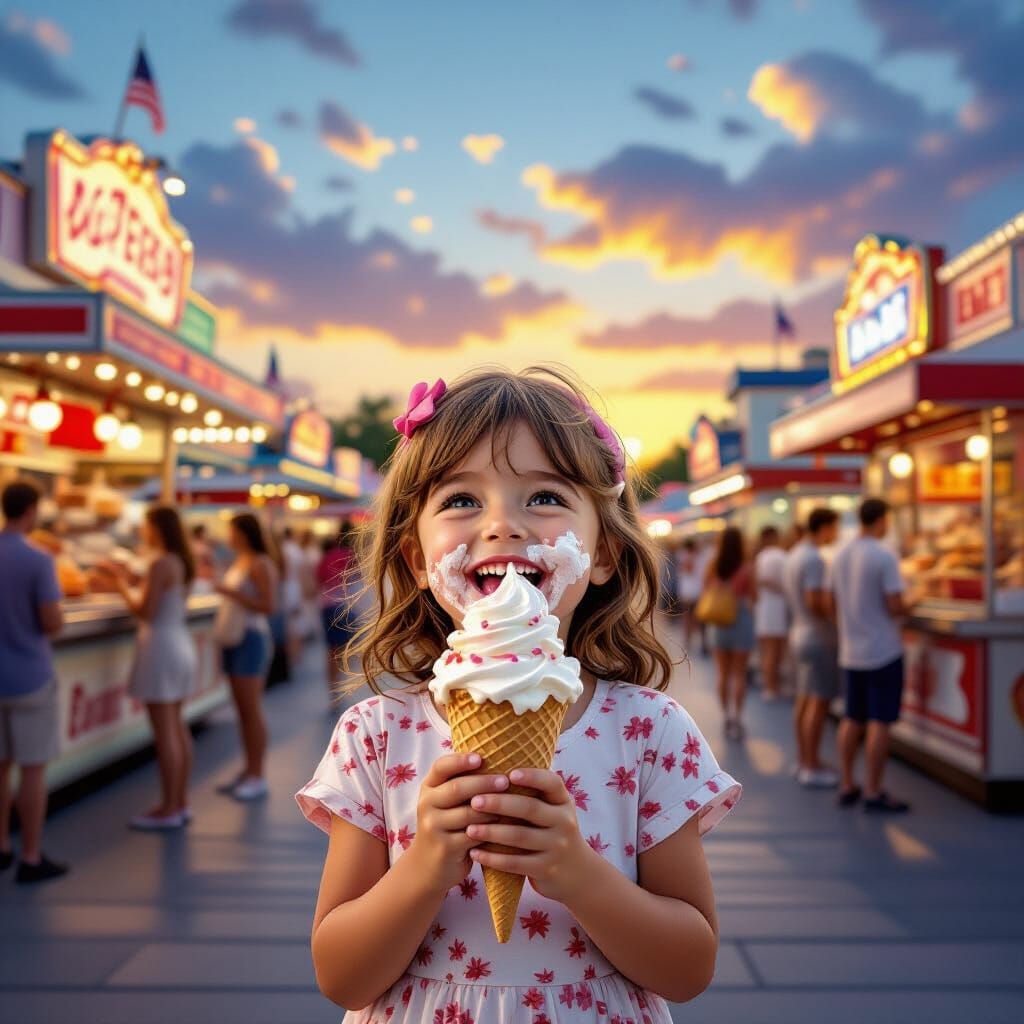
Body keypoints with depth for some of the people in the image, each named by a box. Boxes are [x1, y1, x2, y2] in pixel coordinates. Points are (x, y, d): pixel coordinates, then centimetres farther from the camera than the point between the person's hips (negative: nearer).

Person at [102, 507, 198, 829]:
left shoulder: (160, 564, -16)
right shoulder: (182, 563, 10)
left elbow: (145, 612, -17)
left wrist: (123, 586, -2)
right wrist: (127, 580, 15)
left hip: (161, 647, -9)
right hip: (180, 644, 9)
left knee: (165, 732, -3)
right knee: (178, 727, 14)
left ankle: (168, 810, 4)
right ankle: (181, 803, 22)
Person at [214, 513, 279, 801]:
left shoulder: (261, 565, -11)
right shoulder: (239, 561, 13)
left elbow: (269, 606, -18)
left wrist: (233, 593, -19)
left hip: (251, 638, -8)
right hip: (233, 638, 8)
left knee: (251, 709, -5)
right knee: (242, 709, 11)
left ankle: (257, 777, 0)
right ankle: (248, 770, 18)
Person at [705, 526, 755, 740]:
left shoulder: (712, 567, -4)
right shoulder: (745, 568, -11)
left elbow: (705, 591, 5)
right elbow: (752, 594, -3)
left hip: (718, 624, 3)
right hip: (741, 621, -3)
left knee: (723, 673, 12)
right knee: (739, 674, 3)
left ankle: (727, 716, 14)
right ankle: (737, 717, -2)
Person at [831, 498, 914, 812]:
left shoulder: (840, 556, 6)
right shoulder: (884, 557, -15)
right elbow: (895, 607, -17)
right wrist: (912, 604, 3)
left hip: (850, 652, 7)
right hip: (883, 652, -7)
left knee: (852, 719, 13)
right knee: (880, 721, -1)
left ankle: (847, 787, 17)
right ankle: (873, 792, 3)